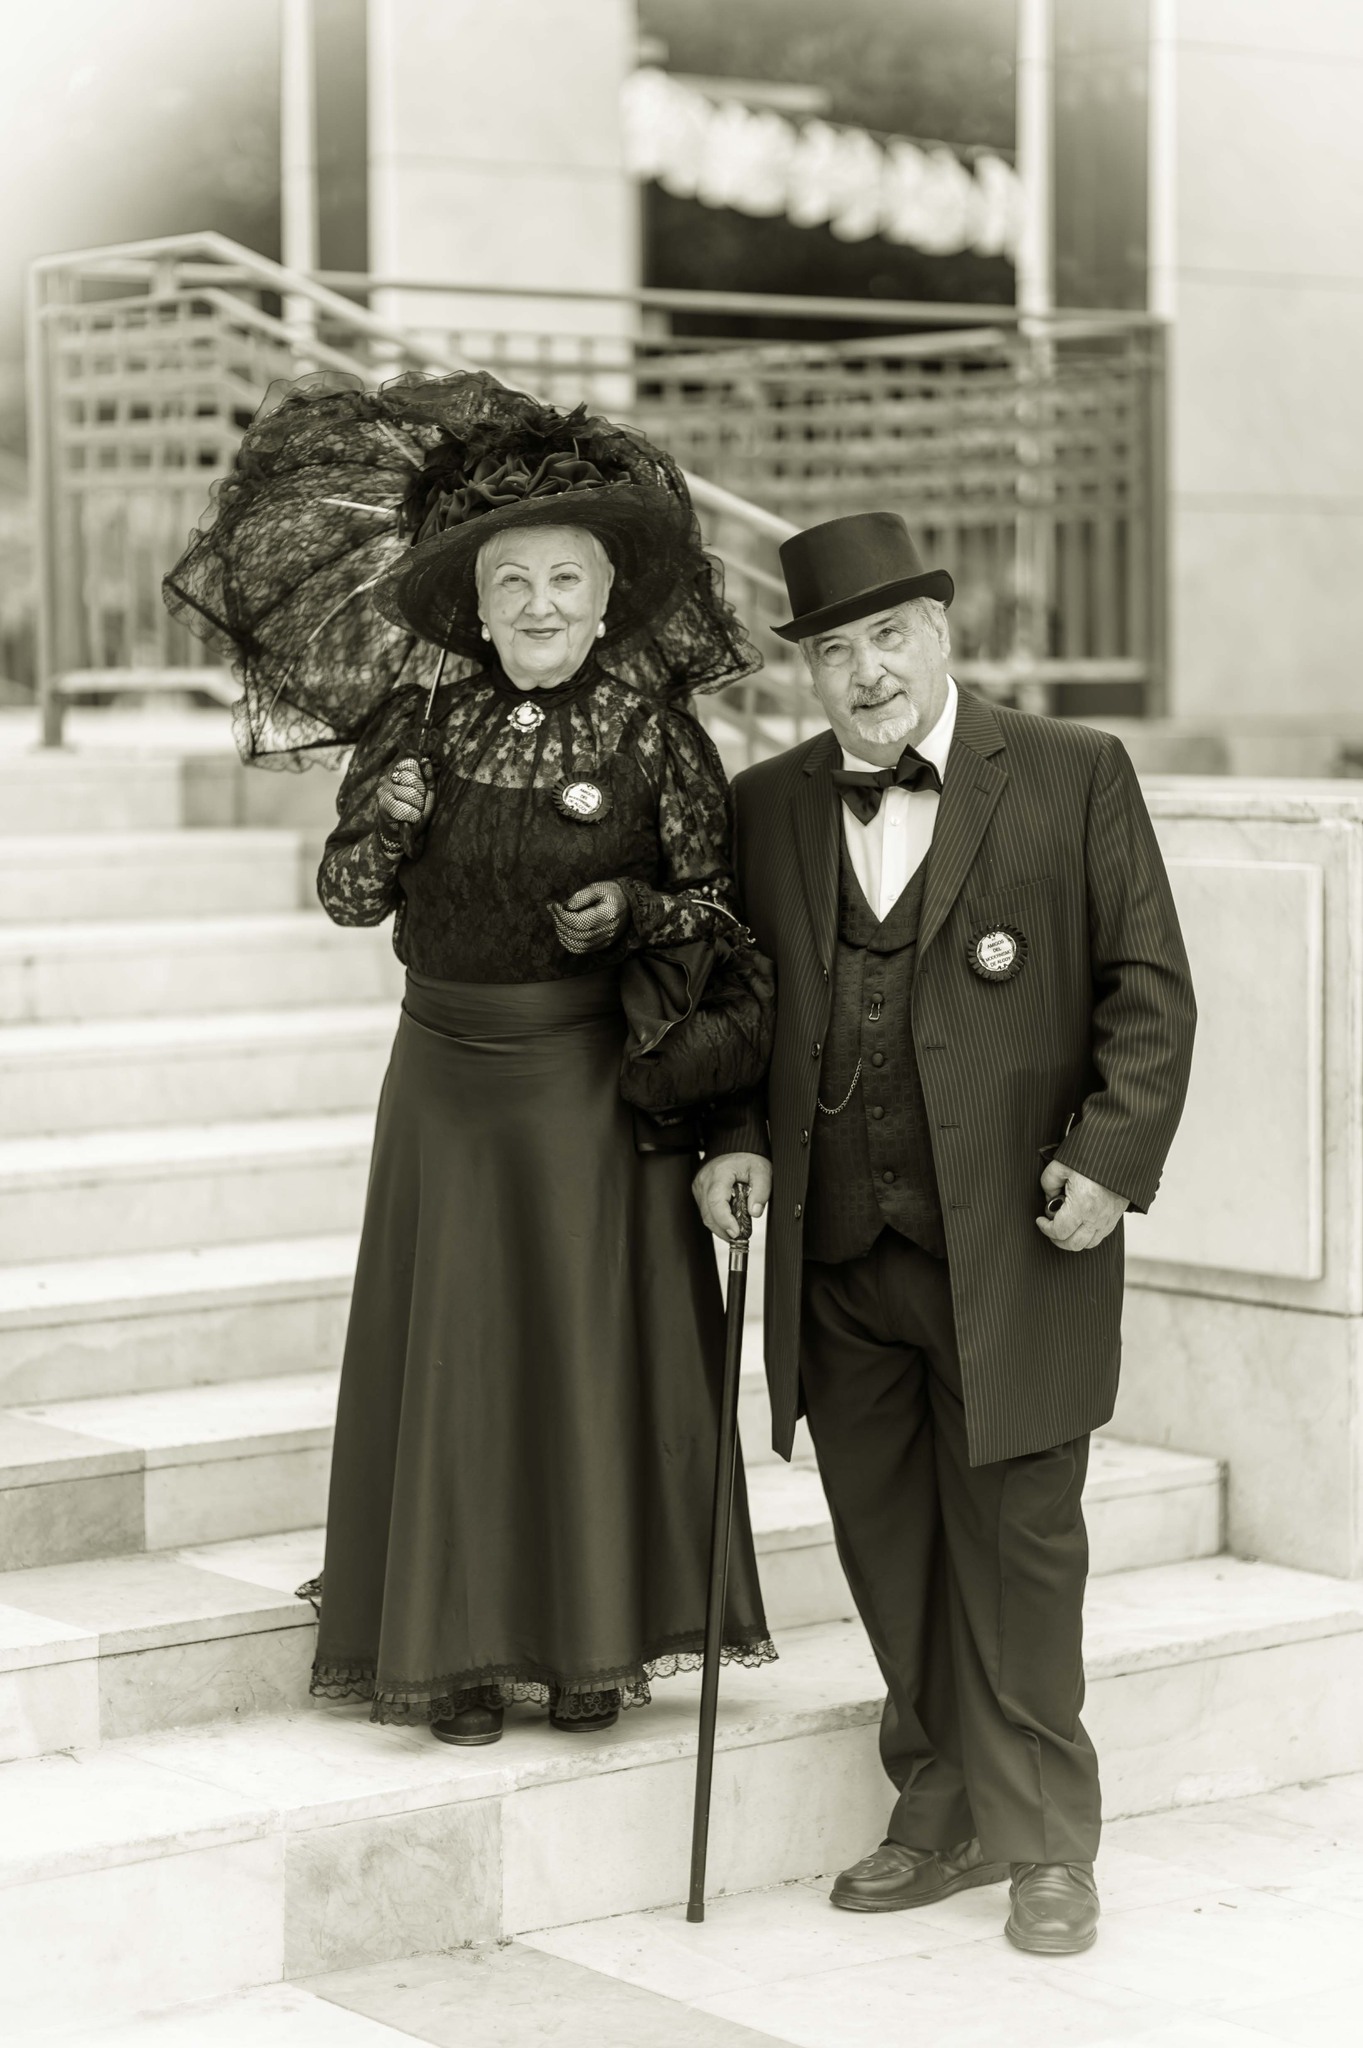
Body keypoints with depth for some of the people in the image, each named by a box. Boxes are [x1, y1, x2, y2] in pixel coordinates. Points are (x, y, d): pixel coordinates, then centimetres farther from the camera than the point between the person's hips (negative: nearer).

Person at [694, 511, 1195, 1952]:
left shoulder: (1075, 777, 0)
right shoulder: (766, 805, 10)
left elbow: (1148, 987, 0)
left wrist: (1113, 1156, -10)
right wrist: (733, 1140, 3)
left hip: (1014, 1246, -4)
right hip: (836, 1255, 4)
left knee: (1015, 1539, 2)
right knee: (885, 1541, 11)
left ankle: (1043, 1841, 16)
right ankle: (943, 1815, 26)